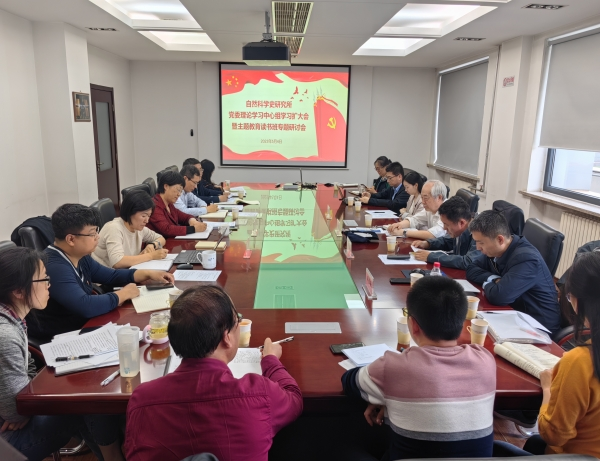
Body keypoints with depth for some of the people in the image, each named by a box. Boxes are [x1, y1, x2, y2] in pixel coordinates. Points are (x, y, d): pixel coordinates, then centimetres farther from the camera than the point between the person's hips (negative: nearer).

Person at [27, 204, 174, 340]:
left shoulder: (80, 257, 2)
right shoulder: (54, 267, -27)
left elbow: (111, 275, 15)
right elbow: (86, 307, -36)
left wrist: (148, 274, 4)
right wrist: (123, 294, -20)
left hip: (83, 326, 9)